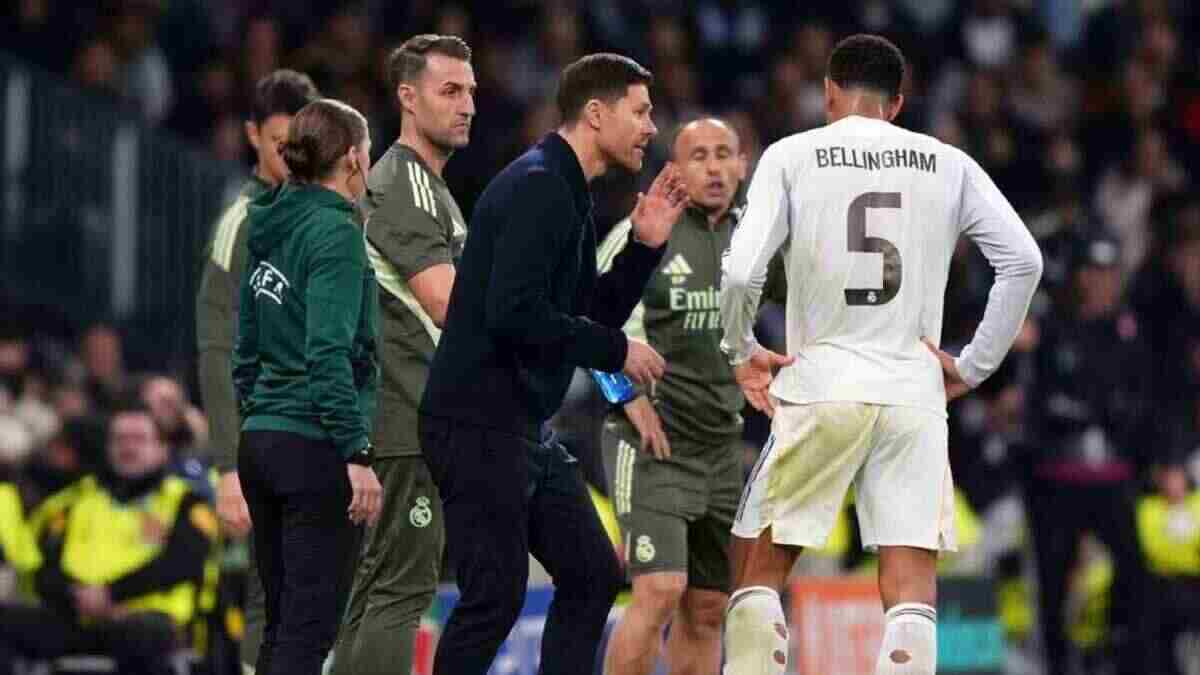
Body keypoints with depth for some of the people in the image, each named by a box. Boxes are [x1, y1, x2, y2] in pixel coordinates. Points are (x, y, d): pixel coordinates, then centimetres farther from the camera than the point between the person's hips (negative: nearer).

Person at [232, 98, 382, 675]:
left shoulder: (270, 231, 13)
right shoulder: (336, 233, -12)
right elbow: (330, 354, -20)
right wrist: (357, 455, -20)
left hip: (260, 440, 8)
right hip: (315, 448, -8)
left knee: (281, 625, 12)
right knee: (309, 629, -7)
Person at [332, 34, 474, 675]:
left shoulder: (427, 184, 21)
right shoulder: (404, 183, -13)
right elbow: (448, 302, -22)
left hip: (412, 422, 11)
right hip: (410, 423, -11)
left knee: (379, 584, 11)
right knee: (404, 587, -12)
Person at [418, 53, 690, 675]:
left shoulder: (568, 195, 17)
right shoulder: (536, 188, -15)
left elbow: (595, 313, 21)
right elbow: (513, 312, -25)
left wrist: (645, 245, 8)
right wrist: (616, 351, -15)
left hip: (526, 427, 11)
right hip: (477, 425, -11)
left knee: (591, 575, 10)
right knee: (496, 595, -10)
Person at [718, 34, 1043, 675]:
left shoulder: (792, 155, 2)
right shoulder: (948, 164, 8)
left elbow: (739, 274, -8)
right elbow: (1022, 261, -1)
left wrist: (741, 352, 9)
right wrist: (974, 365, 6)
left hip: (821, 385, -1)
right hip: (914, 393, 1)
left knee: (757, 568, 12)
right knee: (910, 587, -1)